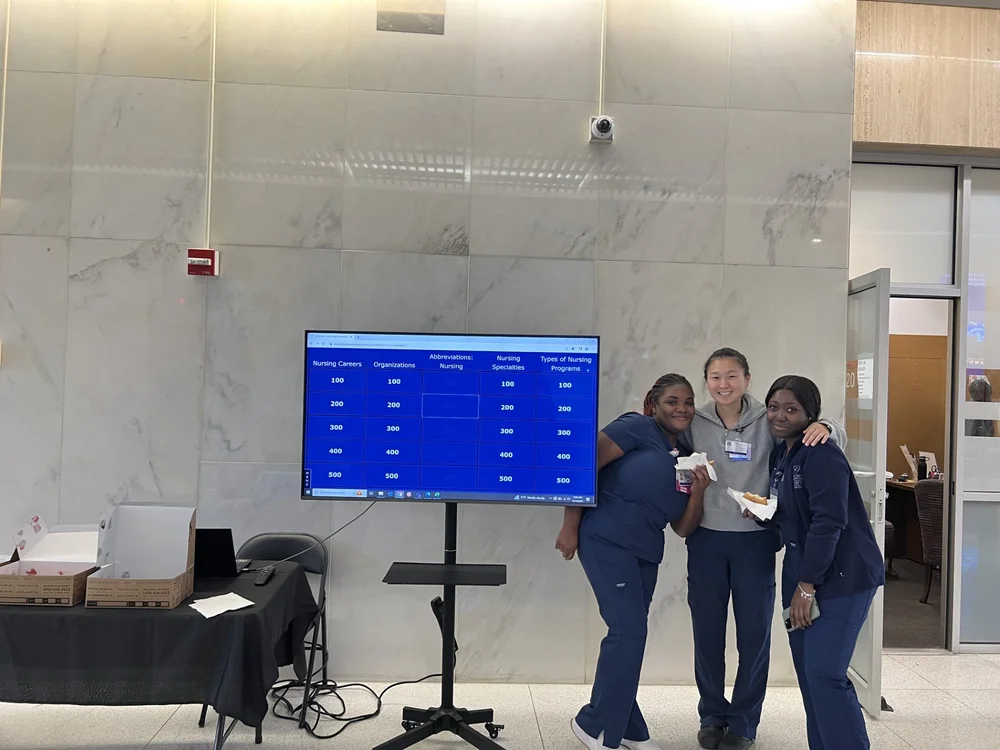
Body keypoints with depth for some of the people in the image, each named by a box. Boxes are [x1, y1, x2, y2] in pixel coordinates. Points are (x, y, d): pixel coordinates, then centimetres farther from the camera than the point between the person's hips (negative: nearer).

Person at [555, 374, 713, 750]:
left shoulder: (688, 457, 13)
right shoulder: (636, 427, -8)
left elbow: (683, 528, 12)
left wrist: (698, 492, -6)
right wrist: (570, 526, -15)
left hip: (646, 553, 8)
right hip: (606, 540, -7)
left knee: (628, 634, 14)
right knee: (629, 631, -9)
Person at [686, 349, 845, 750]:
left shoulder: (767, 421, -5)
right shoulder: (694, 423, -1)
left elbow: (837, 439, -2)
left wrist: (825, 427, -24)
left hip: (755, 541, -1)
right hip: (706, 540, 1)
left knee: (755, 632, 8)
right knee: (707, 631, 10)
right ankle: (712, 715, 30)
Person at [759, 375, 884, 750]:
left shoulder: (822, 455, -16)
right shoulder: (779, 455, 10)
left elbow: (828, 521, -21)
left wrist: (807, 584, -20)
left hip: (841, 577, -8)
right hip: (802, 575, 8)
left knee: (824, 674, -10)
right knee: (807, 673, 9)